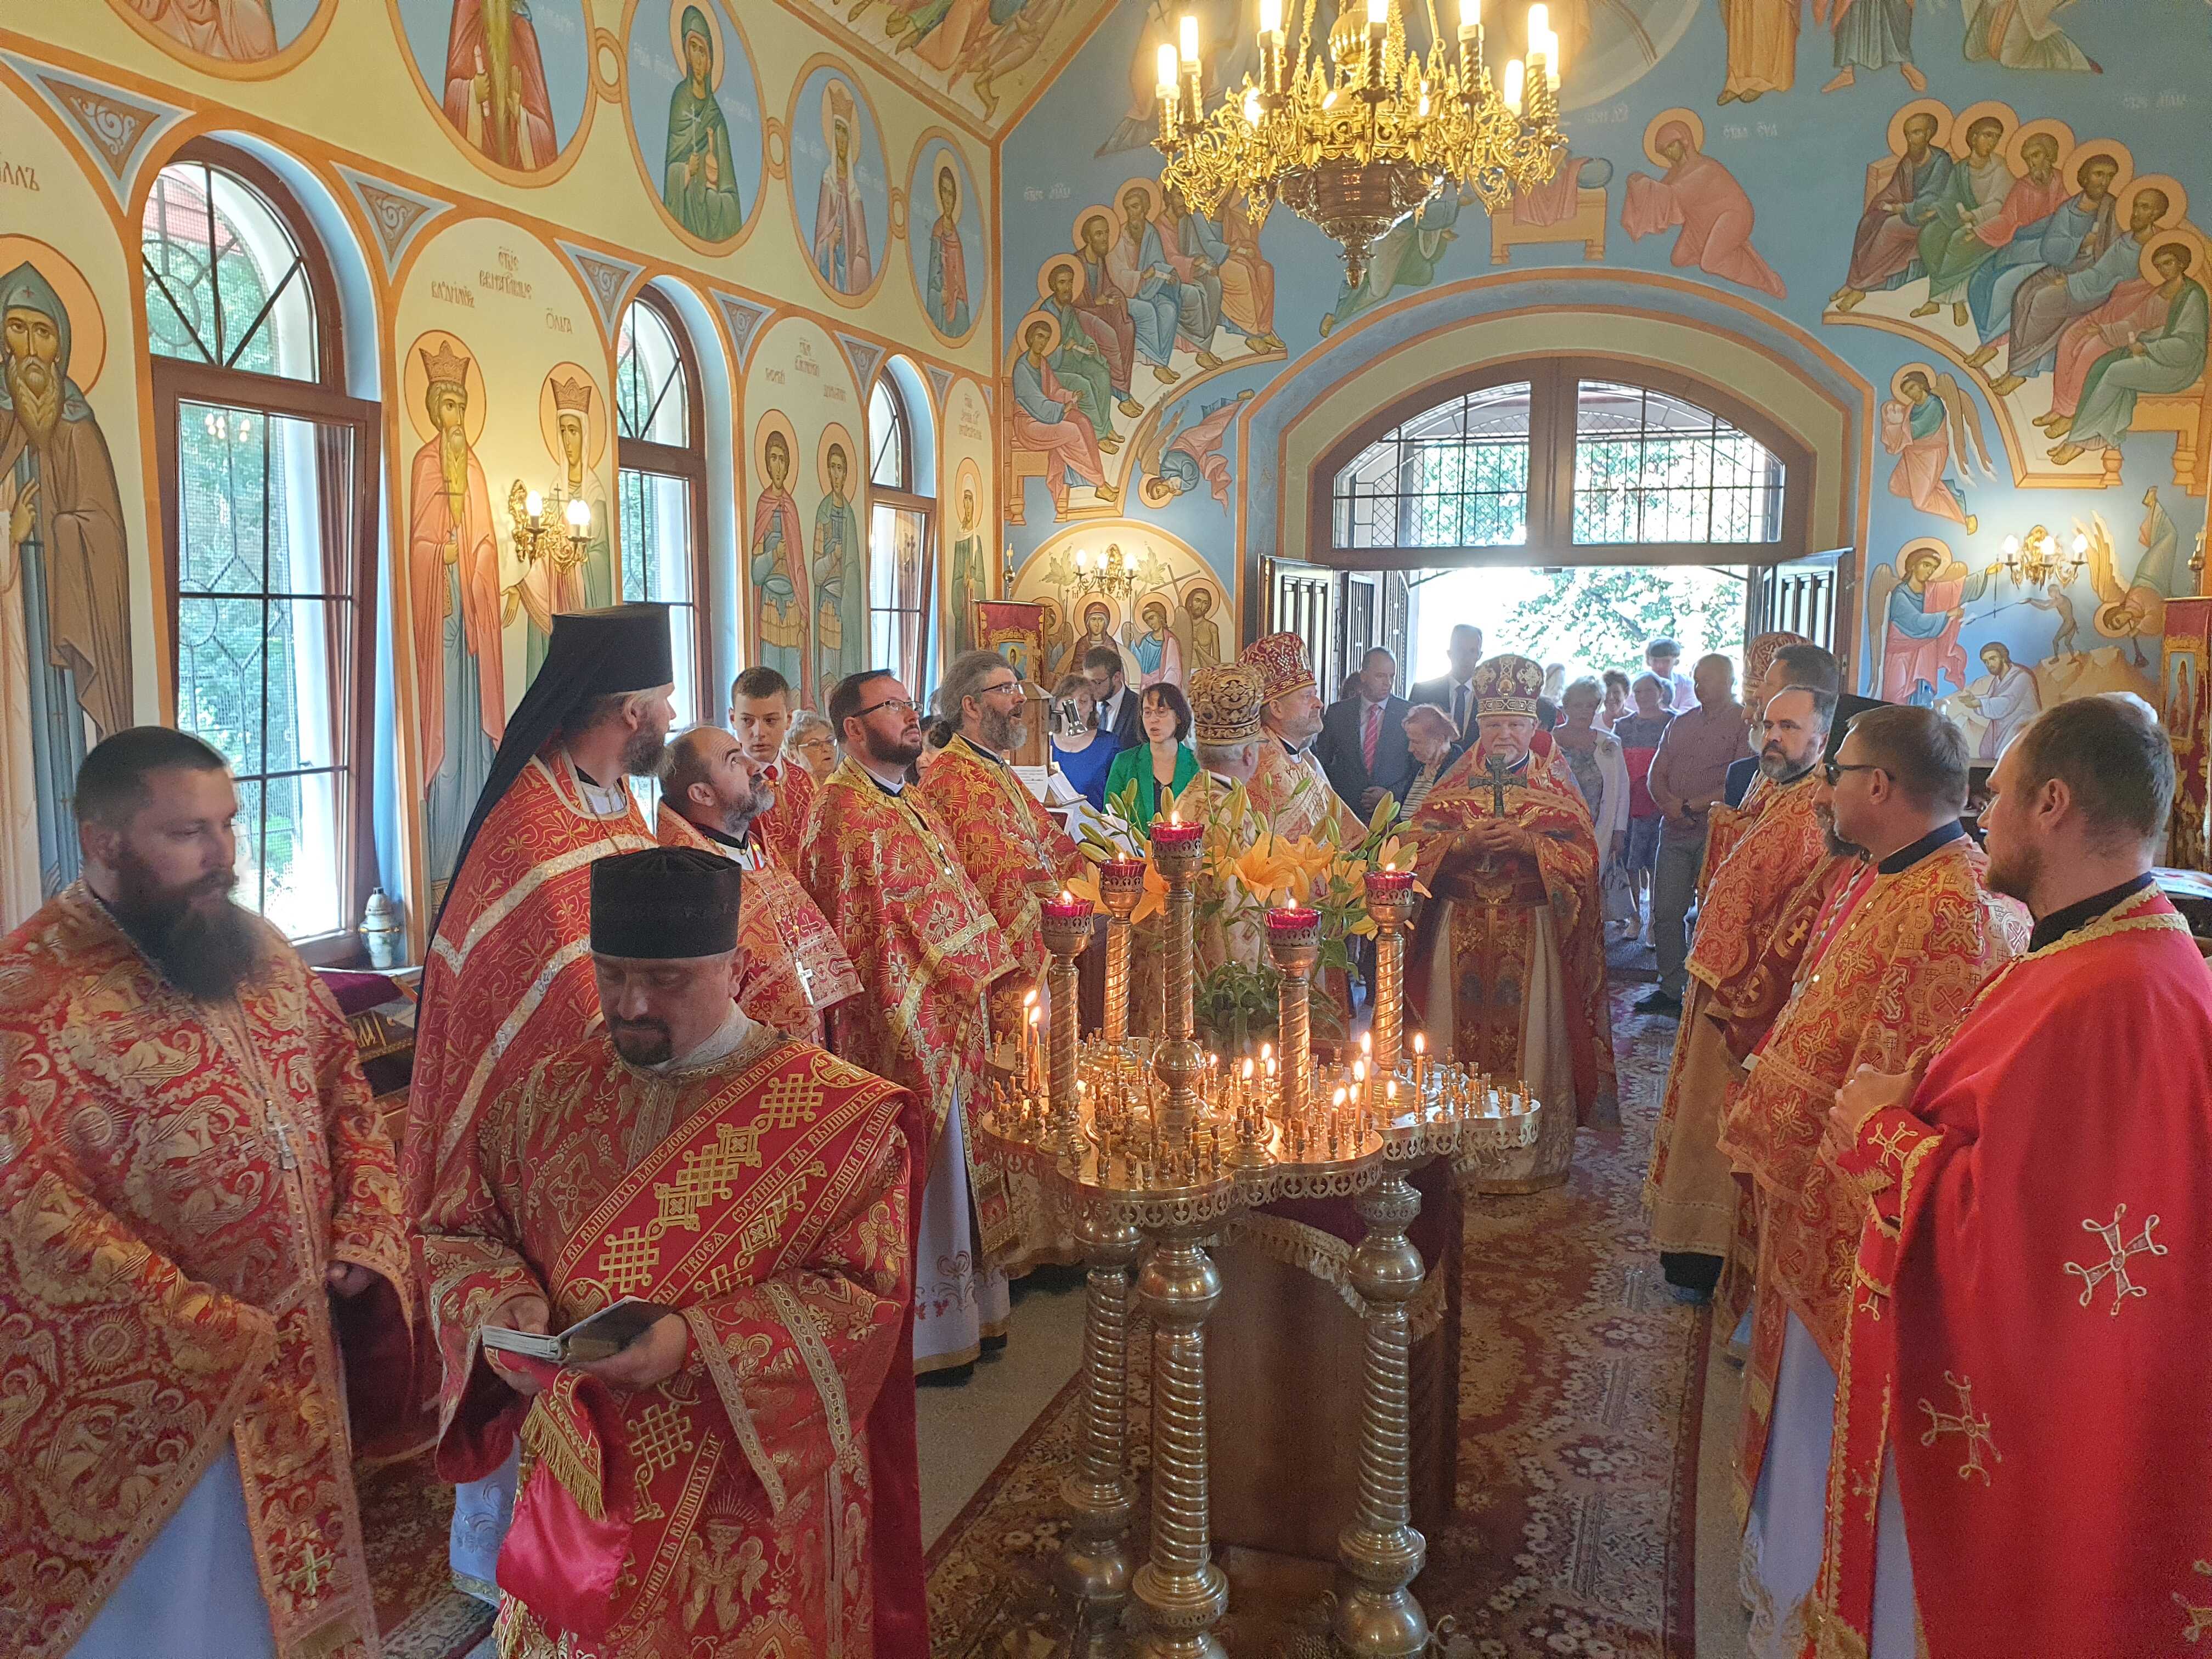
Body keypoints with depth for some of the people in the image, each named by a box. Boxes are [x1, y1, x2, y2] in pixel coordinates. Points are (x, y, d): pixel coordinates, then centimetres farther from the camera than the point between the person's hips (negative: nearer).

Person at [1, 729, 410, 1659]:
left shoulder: (259, 951, 3)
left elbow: (345, 1096, 11)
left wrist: (367, 1240, -3)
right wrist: (219, 1343, -24)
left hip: (303, 1359, 6)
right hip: (151, 1394, -6)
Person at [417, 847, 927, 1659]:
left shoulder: (838, 1113, -13)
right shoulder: (549, 1091, 1)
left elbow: (865, 1295, -15)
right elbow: (458, 1232, 9)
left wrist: (698, 1342, -26)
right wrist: (501, 1301, -13)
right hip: (572, 1488, 4)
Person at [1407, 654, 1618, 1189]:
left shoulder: (1557, 788, 6)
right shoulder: (1455, 786, 10)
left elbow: (1583, 858, -1)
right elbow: (1416, 847, 4)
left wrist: (1529, 844, -16)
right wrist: (1464, 842, -14)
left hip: (1533, 935, -1)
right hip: (1461, 933, 1)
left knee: (1531, 1042, 0)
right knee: (1460, 1038, 1)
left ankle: (1533, 1159, 11)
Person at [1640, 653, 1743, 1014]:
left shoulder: (1744, 723, -4)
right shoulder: (1680, 722, 17)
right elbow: (1656, 774, 14)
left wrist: (1692, 806, -12)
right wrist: (1669, 804, -6)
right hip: (1675, 833, 6)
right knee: (1665, 912, 7)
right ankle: (1669, 989, 17)